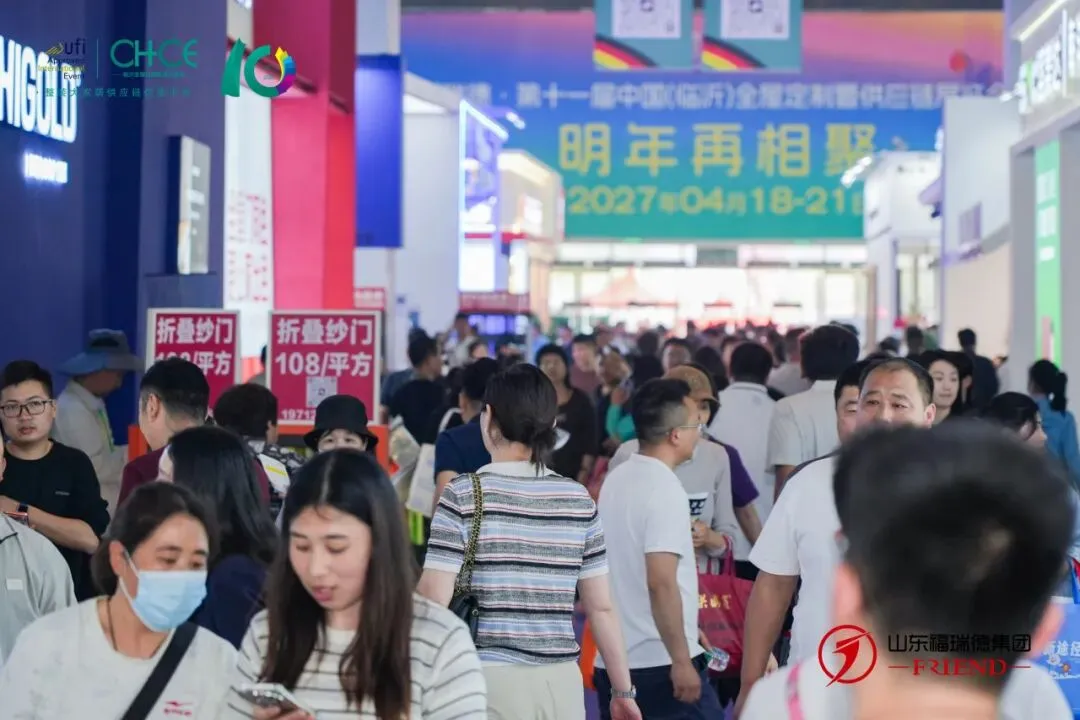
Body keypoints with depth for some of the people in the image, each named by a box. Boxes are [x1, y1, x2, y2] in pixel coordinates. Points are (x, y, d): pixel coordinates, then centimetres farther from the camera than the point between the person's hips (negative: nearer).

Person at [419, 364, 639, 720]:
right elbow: (601, 607, 6)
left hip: (491, 679, -3)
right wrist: (623, 690, 13)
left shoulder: (464, 494, -5)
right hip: (562, 681, 3)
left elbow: (434, 600, -9)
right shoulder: (578, 498, 6)